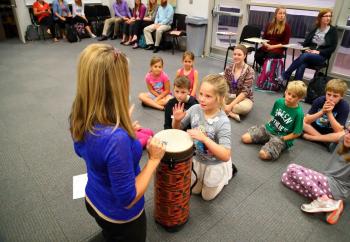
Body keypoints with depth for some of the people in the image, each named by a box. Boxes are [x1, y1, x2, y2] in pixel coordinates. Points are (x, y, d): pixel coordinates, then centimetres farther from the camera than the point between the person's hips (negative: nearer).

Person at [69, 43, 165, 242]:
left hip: (93, 202, 6)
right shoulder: (116, 138, -42)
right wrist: (154, 159, -24)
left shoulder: (78, 117, -16)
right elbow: (127, 199, -29)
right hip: (120, 216, -6)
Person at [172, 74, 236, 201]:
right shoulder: (195, 109, -21)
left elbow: (225, 156, -37)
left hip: (216, 164, -4)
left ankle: (229, 171, 37)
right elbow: (177, 129, -5)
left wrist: (204, 138, -45)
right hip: (197, 159, 5)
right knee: (194, 190, 25)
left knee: (207, 196, 21)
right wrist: (177, 119, -28)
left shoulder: (223, 122, -34)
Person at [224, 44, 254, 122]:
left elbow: (245, 92, -21)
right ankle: (231, 113, -21)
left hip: (244, 98, -4)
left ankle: (225, 111, -20)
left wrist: (230, 105, -29)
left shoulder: (249, 71, -17)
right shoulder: (229, 68, -3)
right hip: (229, 96, 4)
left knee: (244, 107, -40)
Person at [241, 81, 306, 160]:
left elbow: (297, 133, -12)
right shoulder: (279, 101, -4)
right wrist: (269, 124, 3)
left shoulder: (299, 113, -18)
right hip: (268, 129, 5)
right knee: (245, 138, -10)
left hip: (282, 137, -5)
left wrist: (282, 139, -11)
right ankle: (268, 140, 7)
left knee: (263, 154, -27)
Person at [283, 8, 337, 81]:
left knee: (305, 56, -36)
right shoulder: (314, 28, 12)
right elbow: (306, 42, 14)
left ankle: (285, 76, -36)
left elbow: (332, 48, 0)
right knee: (301, 66, -35)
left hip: (321, 56, -2)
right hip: (309, 53, 3)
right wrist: (306, 49, -7)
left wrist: (319, 52, -13)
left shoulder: (333, 30, 4)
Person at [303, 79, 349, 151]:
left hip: (330, 132, -2)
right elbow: (307, 120, -19)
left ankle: (309, 137, -22)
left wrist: (329, 113, -31)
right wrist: (322, 111, -31)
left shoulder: (344, 106, -18)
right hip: (315, 127, 2)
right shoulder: (319, 100, -14)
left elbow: (338, 130, -24)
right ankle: (326, 141, -19)